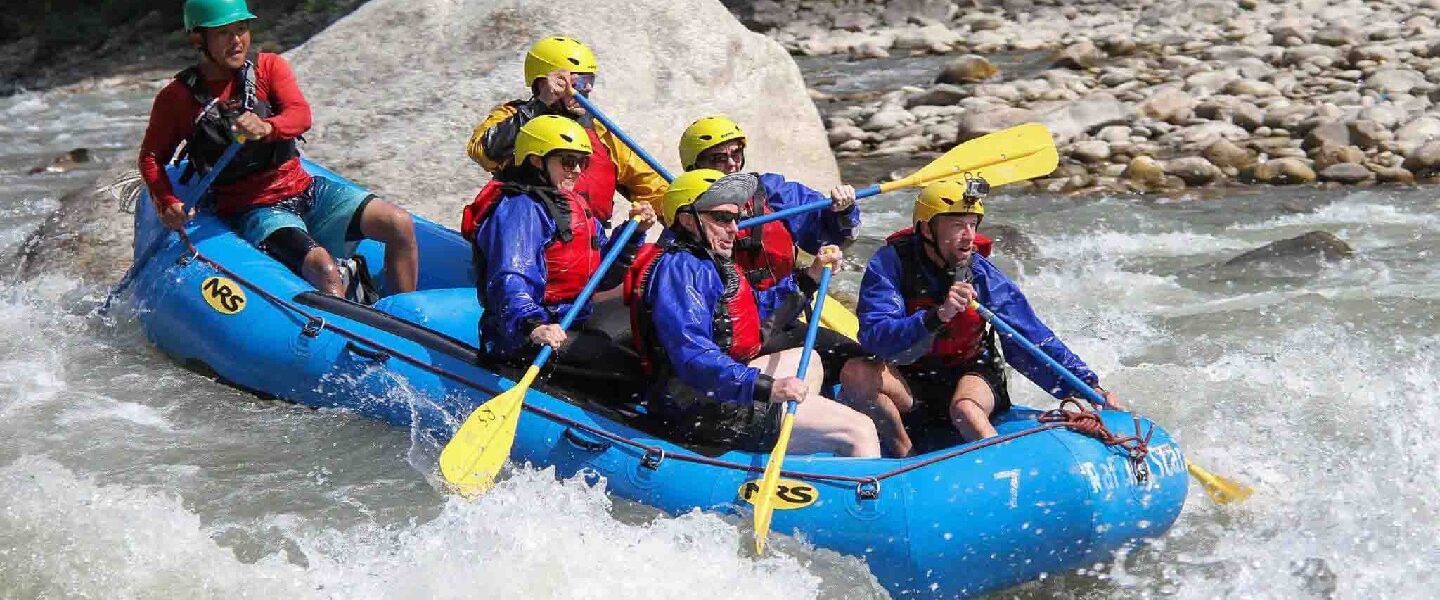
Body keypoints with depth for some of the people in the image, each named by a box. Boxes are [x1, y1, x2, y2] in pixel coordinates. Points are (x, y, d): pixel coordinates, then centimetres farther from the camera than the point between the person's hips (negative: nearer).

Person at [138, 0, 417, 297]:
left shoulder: (268, 67, 3)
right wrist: (167, 204, -13)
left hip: (303, 187, 4)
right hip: (251, 211, -4)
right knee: (321, 267, -33)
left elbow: (301, 115, -14)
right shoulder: (177, 98, -4)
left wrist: (267, 127, -36)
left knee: (400, 225, -13)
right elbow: (151, 157, 6)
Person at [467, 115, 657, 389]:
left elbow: (602, 276, 23)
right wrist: (532, 326, -46)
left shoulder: (574, 207, 20)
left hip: (568, 330, 11)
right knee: (628, 367, -25)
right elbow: (510, 280, -29)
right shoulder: (522, 209, -13)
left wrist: (633, 233, 11)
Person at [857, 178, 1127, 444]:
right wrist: (937, 316, -43)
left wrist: (1091, 388, -13)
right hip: (906, 382, 0)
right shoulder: (890, 264, -15)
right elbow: (873, 337, -29)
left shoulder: (984, 276, -10)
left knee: (965, 408, -34)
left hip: (971, 374, 0)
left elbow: (1035, 344, -5)